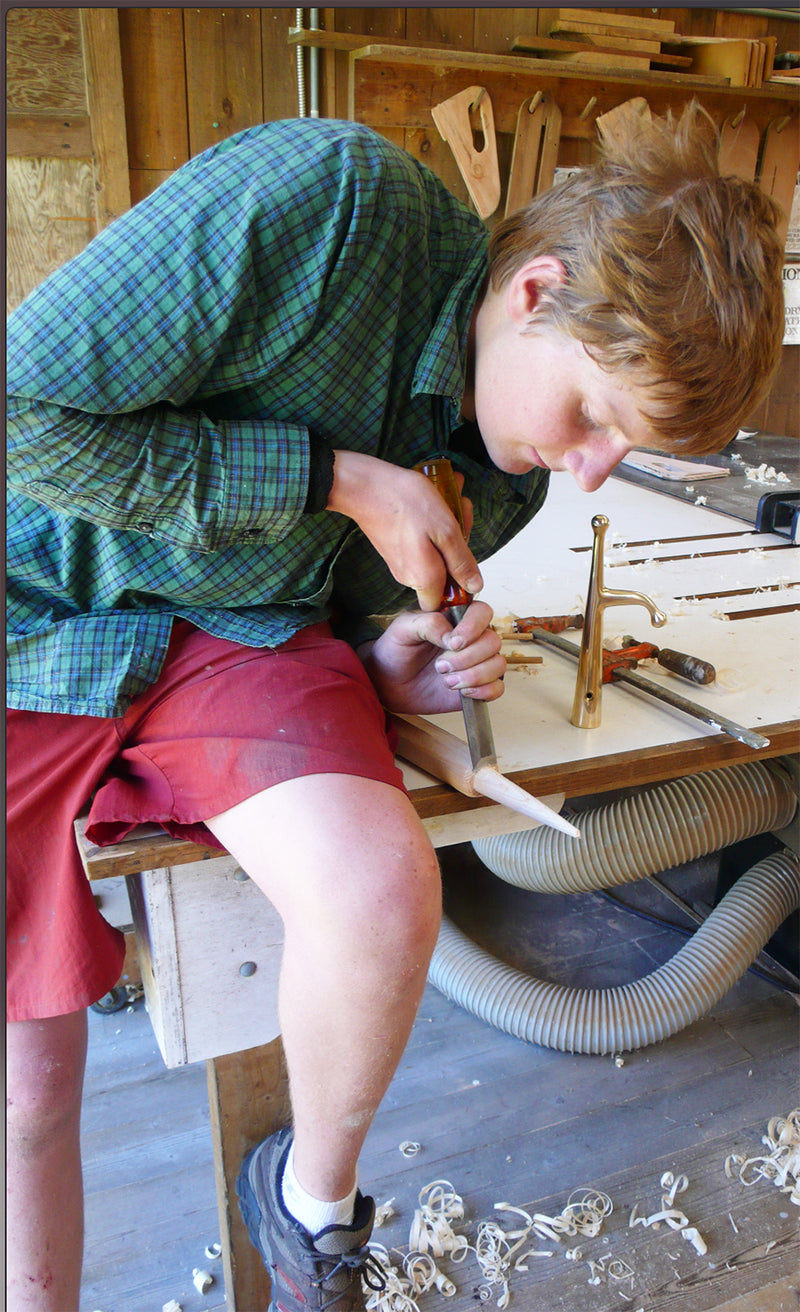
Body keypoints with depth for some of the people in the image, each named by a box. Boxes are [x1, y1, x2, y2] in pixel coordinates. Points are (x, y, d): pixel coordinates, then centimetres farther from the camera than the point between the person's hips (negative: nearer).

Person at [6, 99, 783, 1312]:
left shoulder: (506, 475, -2)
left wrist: (391, 666, -11)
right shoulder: (325, 198, -22)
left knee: (383, 901, -25)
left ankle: (315, 1202, 9)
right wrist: (333, 475, -22)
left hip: (244, 635, 3)